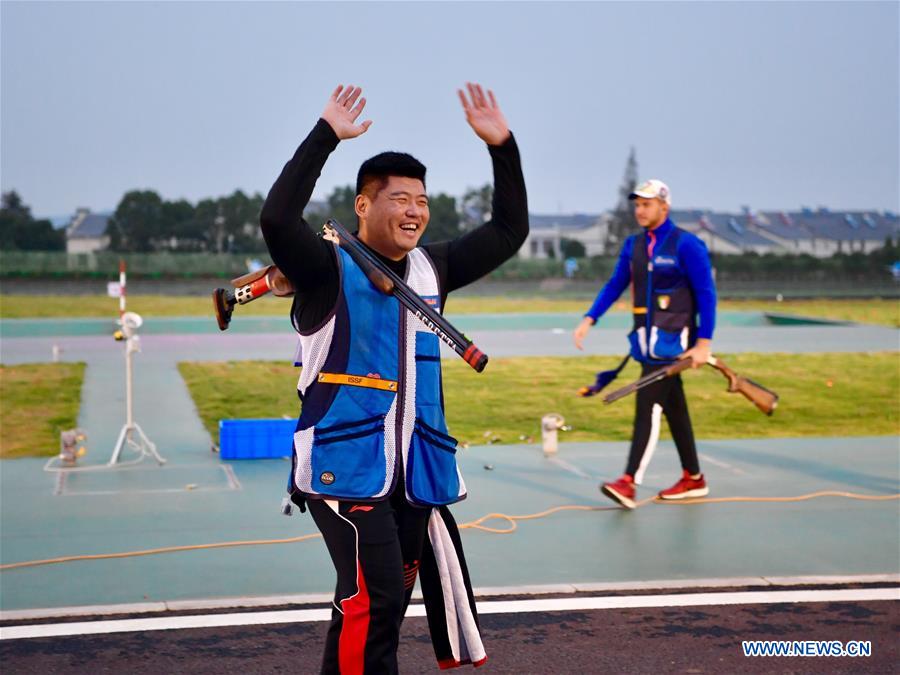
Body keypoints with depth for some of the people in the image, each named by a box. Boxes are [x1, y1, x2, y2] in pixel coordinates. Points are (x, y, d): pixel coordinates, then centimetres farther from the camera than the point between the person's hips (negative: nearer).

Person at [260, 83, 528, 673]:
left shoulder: (432, 268, 10)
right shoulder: (330, 267, -7)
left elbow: (509, 232, 12)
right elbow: (278, 219, -25)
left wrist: (502, 147, 2)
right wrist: (326, 136, -24)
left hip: (414, 466, 7)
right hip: (344, 463, -6)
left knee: (388, 599, 12)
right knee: (372, 599, -15)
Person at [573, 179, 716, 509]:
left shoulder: (686, 244, -9)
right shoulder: (633, 245, 11)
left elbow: (706, 294, -10)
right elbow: (614, 285, 13)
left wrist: (704, 342, -16)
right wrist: (589, 319, 0)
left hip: (672, 339, -7)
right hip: (645, 339, 7)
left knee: (648, 406, -14)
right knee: (674, 408, 12)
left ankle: (629, 483, -17)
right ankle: (693, 479, 21)